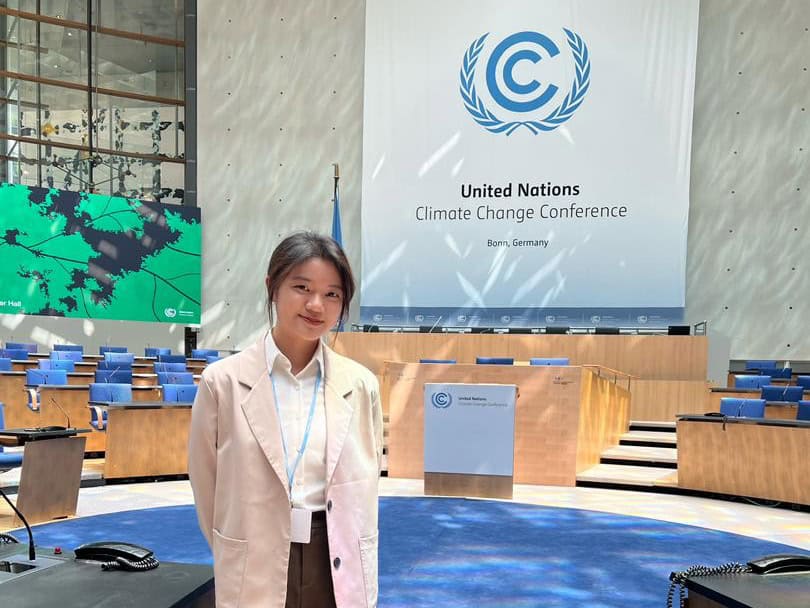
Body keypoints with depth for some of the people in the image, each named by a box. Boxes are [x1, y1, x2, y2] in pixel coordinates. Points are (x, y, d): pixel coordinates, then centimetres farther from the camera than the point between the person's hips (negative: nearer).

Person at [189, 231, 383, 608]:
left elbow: (365, 489, 5)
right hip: (258, 575, -1)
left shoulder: (361, 385, -4)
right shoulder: (223, 381, -9)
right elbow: (206, 486, 2)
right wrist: (239, 557, 9)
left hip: (340, 573, 2)